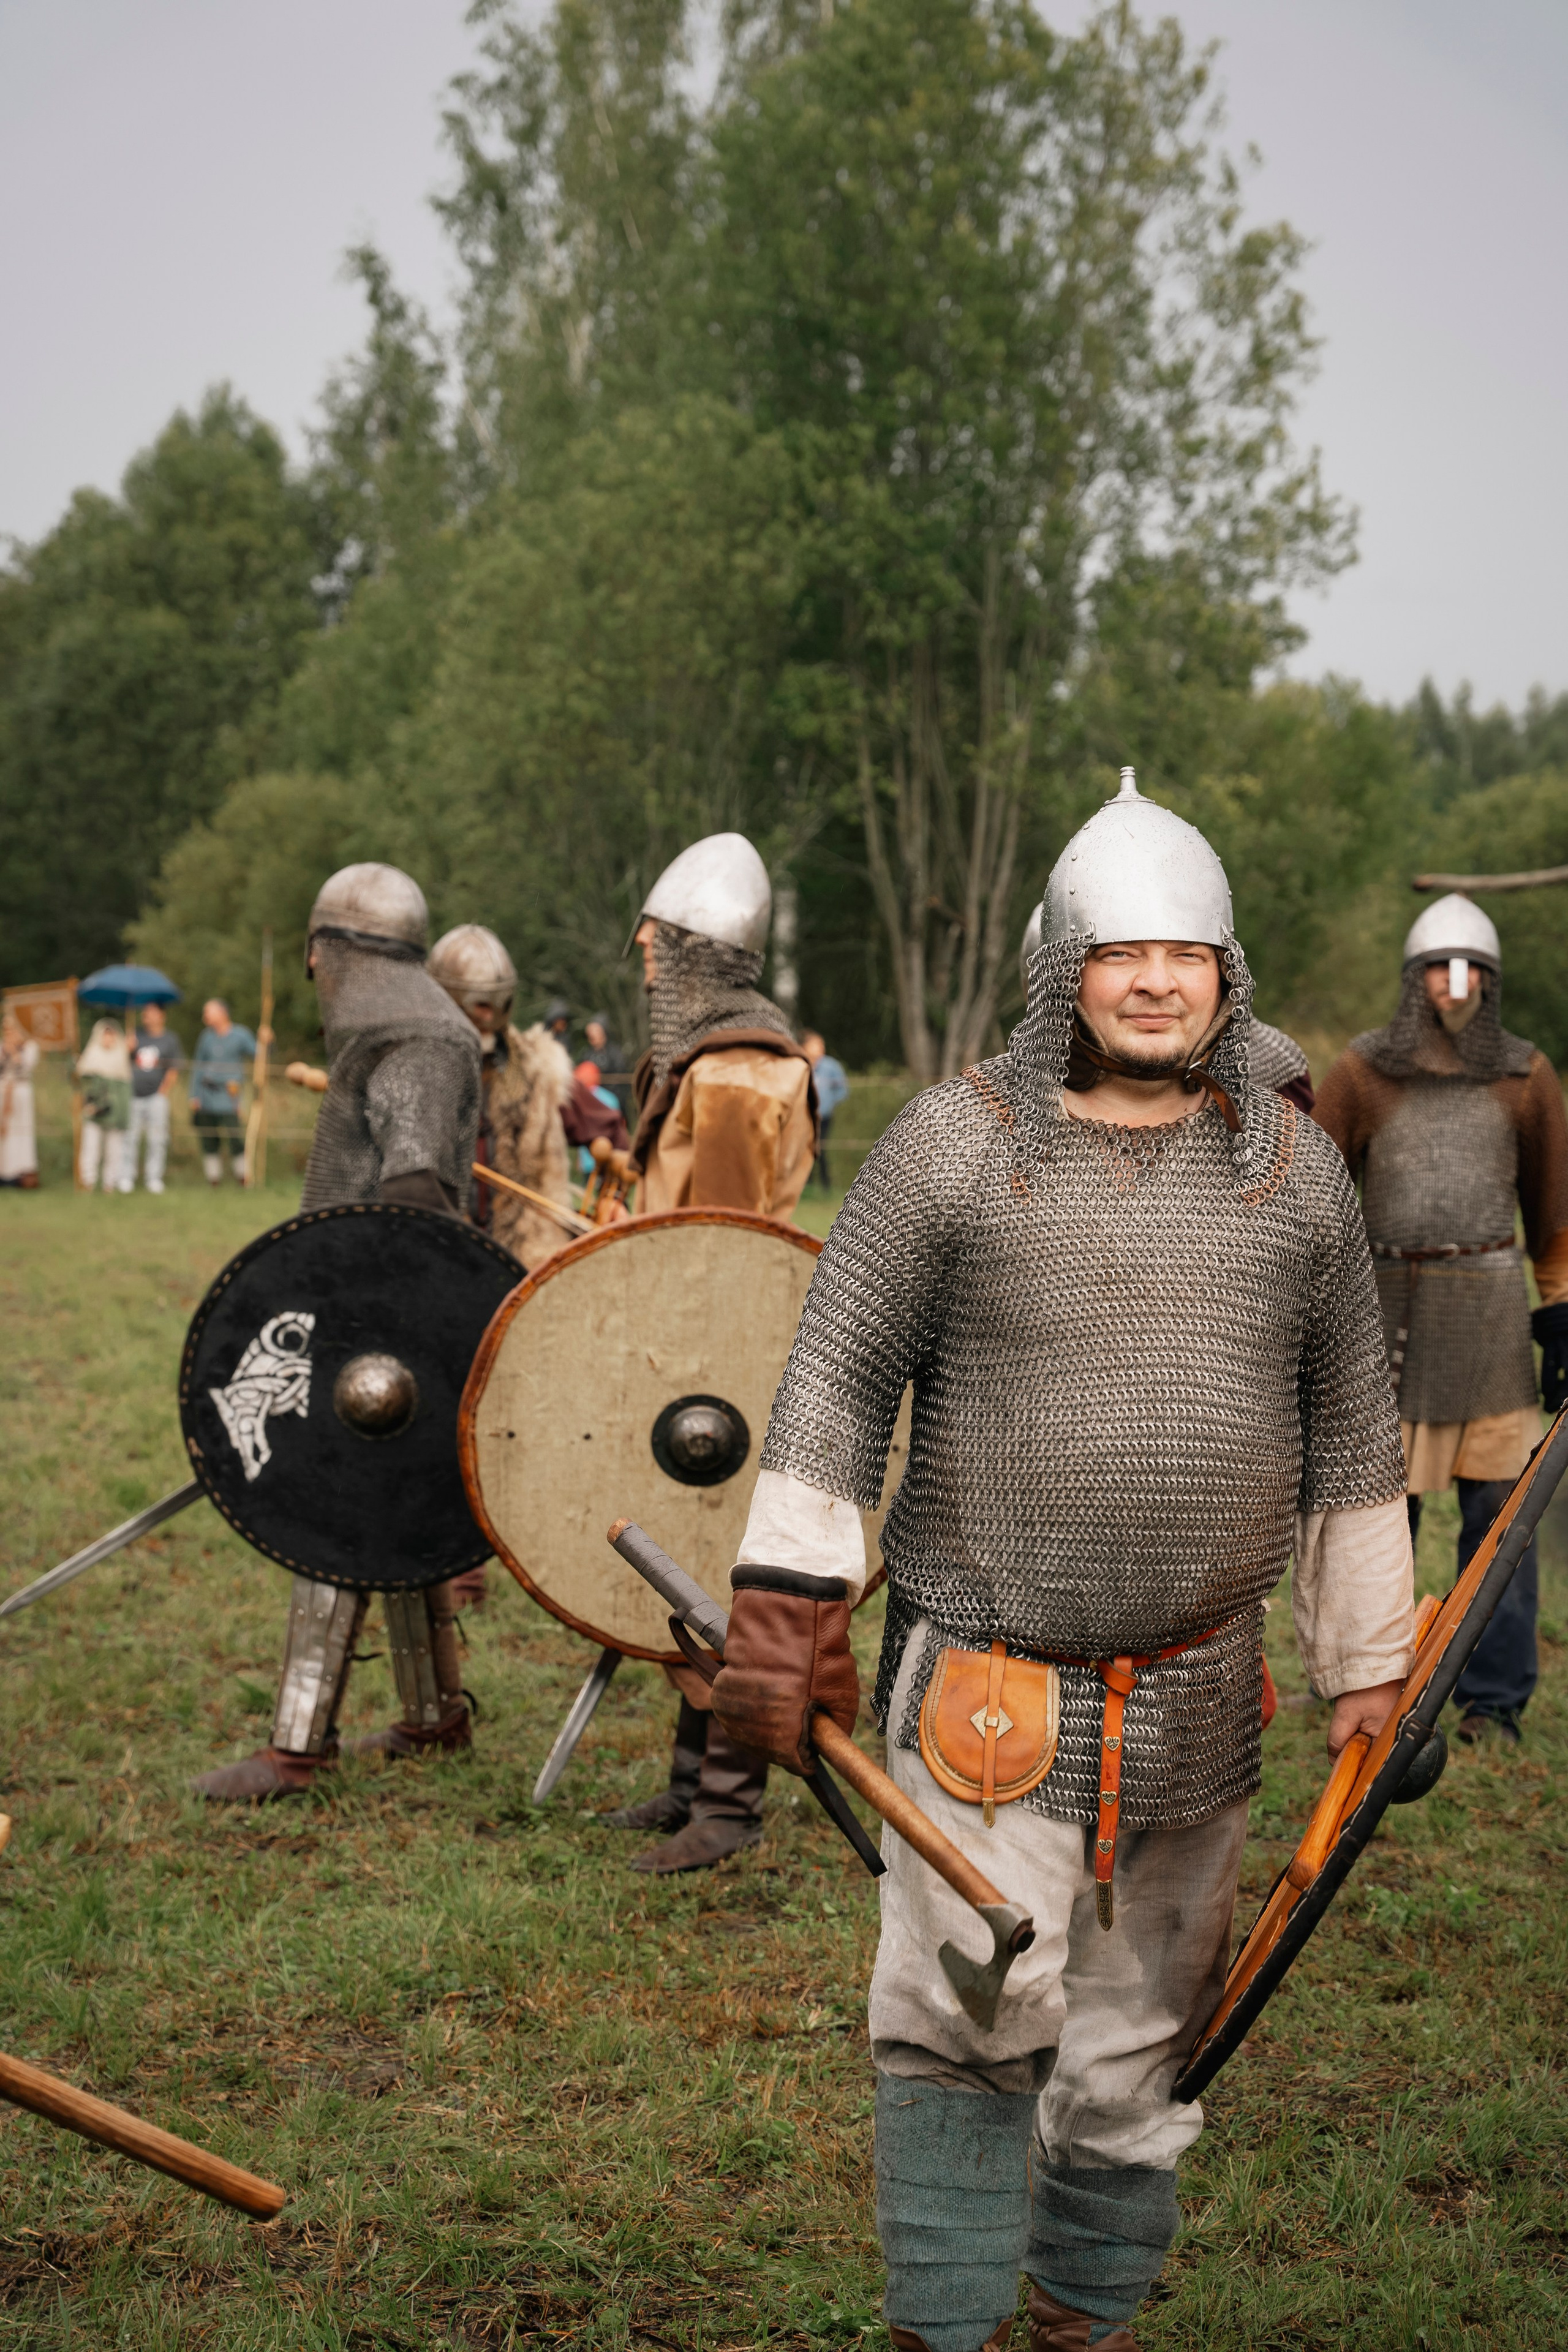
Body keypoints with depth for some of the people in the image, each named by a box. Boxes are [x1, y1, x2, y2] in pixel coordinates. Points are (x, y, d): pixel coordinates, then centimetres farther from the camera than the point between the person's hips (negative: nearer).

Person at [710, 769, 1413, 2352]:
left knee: (1138, 2043, 14)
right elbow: (834, 1384, -3)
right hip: (981, 1685, -3)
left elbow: (1348, 1431, 12)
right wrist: (784, 1621, -6)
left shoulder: (1294, 1170, 5)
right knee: (969, 2018, -9)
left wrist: (1367, 1665, 12)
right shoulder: (953, 1145, -5)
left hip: (1196, 1695, 3)